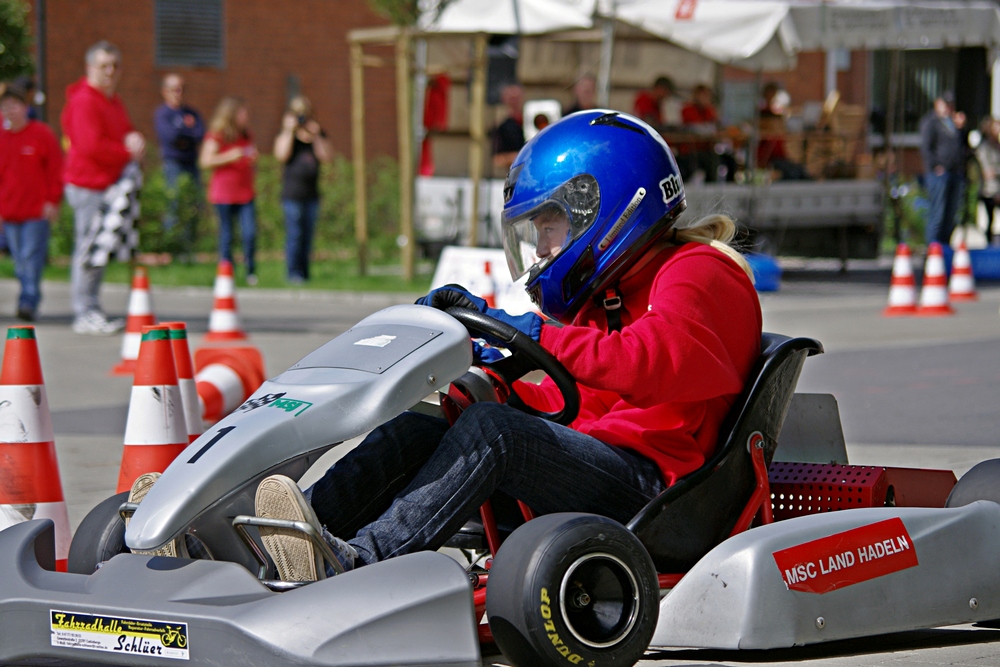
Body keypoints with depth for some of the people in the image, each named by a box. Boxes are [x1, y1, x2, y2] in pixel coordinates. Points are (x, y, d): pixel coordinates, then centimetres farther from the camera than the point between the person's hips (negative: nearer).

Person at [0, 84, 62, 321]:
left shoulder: (41, 134, -1)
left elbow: (56, 169, 1)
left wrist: (52, 201, -5)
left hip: (37, 212, -4)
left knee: (32, 256, -12)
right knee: (20, 260, 6)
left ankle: (29, 301, -15)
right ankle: (28, 300, 14)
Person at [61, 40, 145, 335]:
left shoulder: (114, 101, 19)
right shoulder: (83, 101, -13)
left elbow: (126, 133, 20)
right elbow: (91, 145, -20)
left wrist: (134, 140, -5)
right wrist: (128, 151, -13)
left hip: (109, 184, 10)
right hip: (88, 185, -10)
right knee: (89, 250, -8)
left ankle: (92, 312, 17)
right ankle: (85, 314, -6)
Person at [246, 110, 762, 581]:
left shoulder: (697, 273, -2)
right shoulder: (609, 293, 27)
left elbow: (651, 366, -23)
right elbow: (564, 405, 25)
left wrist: (541, 334, -21)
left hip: (647, 480, -9)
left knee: (491, 428, -30)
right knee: (416, 430, -9)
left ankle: (358, 561, -44)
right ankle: (313, 518, -30)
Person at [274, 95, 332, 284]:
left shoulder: (318, 133, 11)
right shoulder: (285, 134, 3)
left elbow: (327, 157, -1)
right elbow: (282, 155, -13)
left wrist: (316, 136, -9)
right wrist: (290, 131, -13)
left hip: (312, 192, 4)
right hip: (292, 192, -4)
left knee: (308, 235, 6)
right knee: (294, 234, -9)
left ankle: (304, 272, 13)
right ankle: (294, 273, -6)